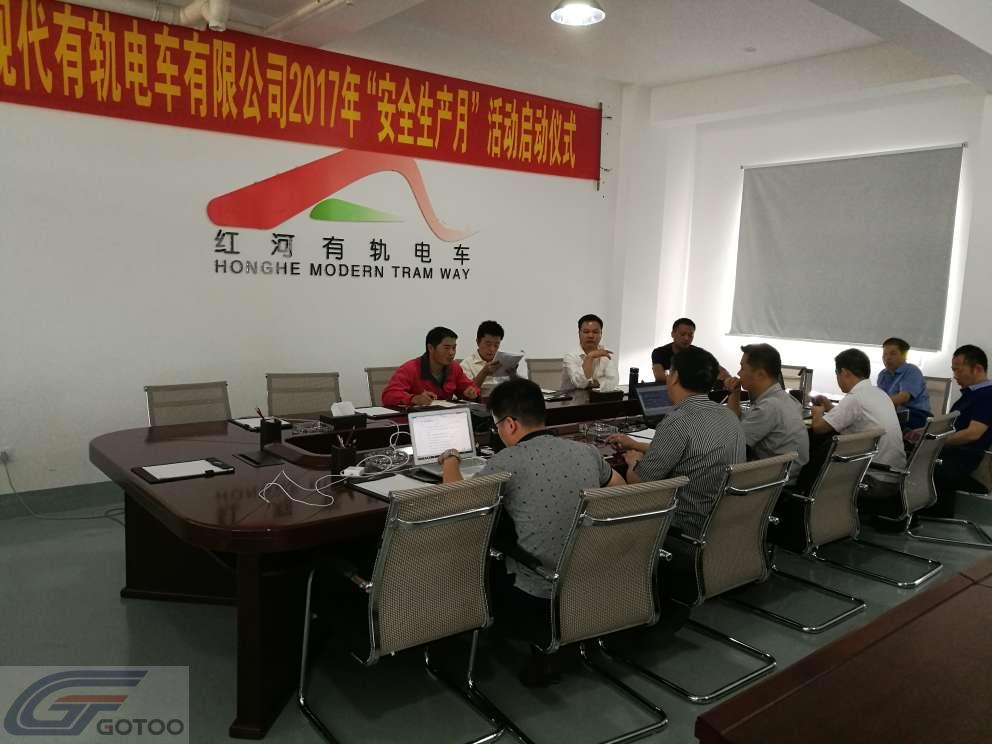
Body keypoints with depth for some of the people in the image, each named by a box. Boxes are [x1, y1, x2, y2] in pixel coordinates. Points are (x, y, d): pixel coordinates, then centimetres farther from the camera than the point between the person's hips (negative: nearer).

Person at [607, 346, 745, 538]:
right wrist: (635, 444, 27)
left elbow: (637, 482, -14)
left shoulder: (677, 423, -23)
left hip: (691, 529, -8)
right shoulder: (728, 415, 4)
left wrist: (633, 461, 9)